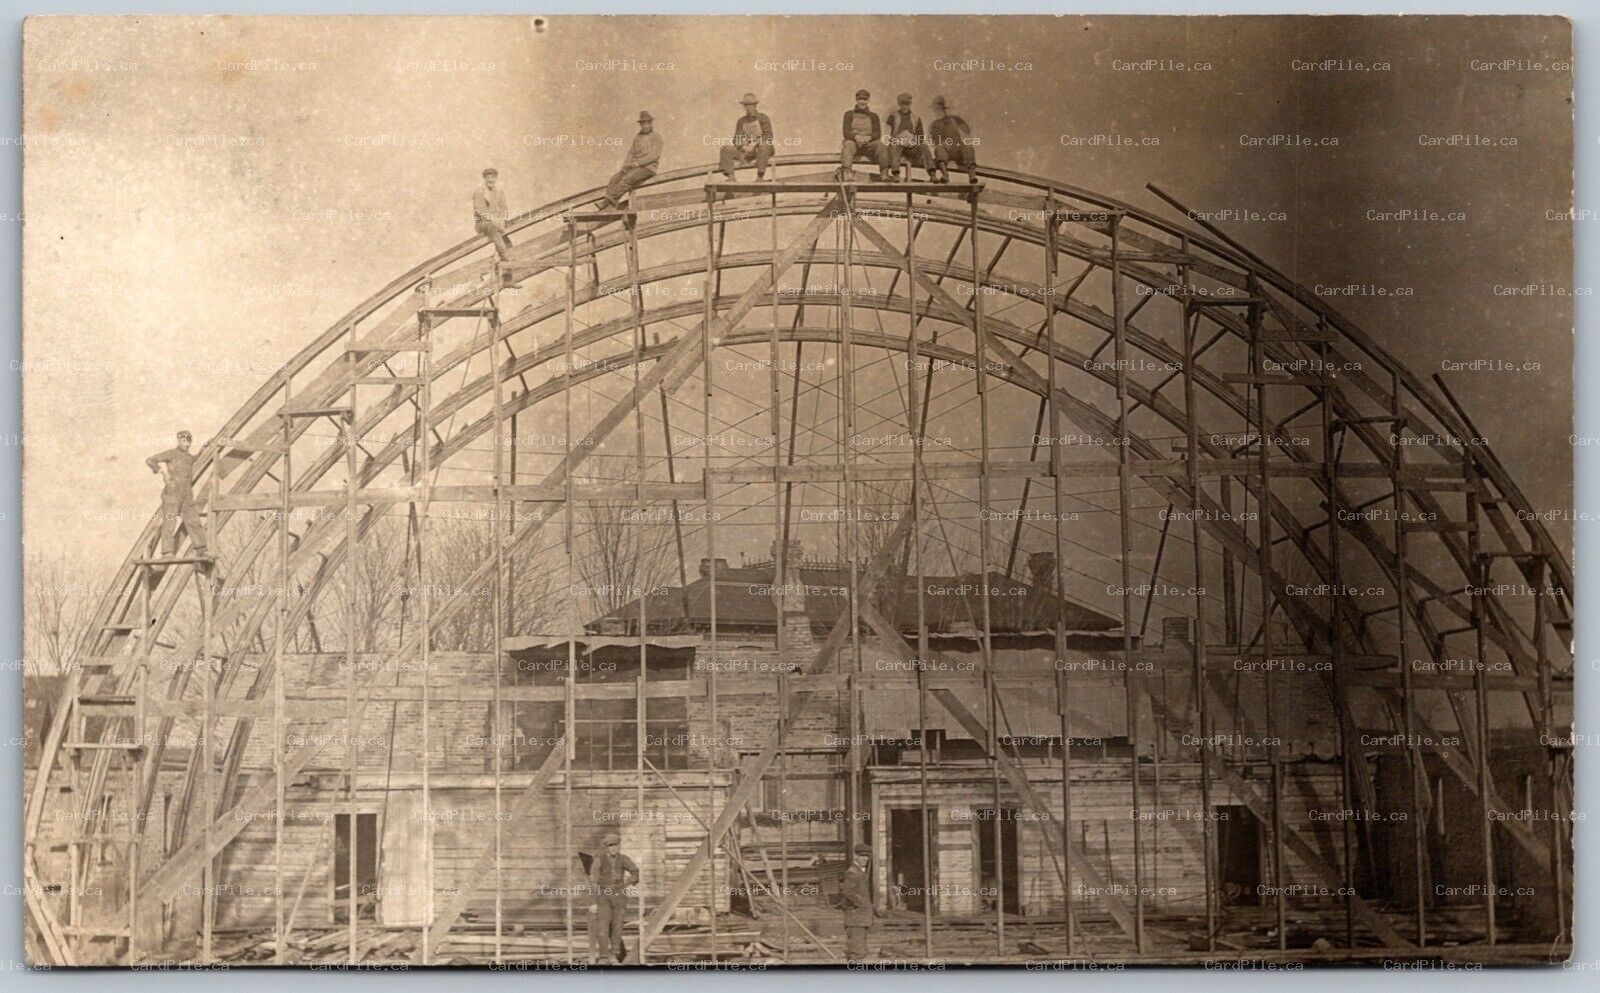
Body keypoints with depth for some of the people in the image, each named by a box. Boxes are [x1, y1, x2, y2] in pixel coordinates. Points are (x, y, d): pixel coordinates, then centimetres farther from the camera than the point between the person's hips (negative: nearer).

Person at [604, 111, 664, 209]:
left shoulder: (656, 137, -1)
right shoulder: (637, 137, 19)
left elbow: (654, 155, -13)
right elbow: (631, 153, 18)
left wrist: (637, 163, -19)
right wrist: (626, 163, -4)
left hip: (648, 167, -6)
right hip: (634, 166, 6)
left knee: (627, 179, -31)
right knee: (615, 179, -18)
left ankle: (611, 200, -33)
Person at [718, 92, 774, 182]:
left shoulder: (763, 118, 3)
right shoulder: (741, 121, 15)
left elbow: (768, 136, -9)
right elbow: (736, 140, 10)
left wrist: (754, 144, -22)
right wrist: (741, 144, -14)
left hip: (759, 148, -4)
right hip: (746, 151, 4)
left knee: (764, 146, -40)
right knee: (725, 149, -16)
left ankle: (760, 177, -43)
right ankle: (730, 176, -30)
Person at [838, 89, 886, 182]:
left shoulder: (873, 116, 18)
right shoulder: (849, 114, 15)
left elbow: (877, 133, 4)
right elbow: (846, 132, 2)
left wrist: (868, 138, -20)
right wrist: (856, 137, -22)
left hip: (869, 144, 1)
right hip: (854, 142, -1)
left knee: (880, 145, -31)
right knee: (849, 144, -36)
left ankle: (884, 173, -41)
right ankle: (846, 171, -54)